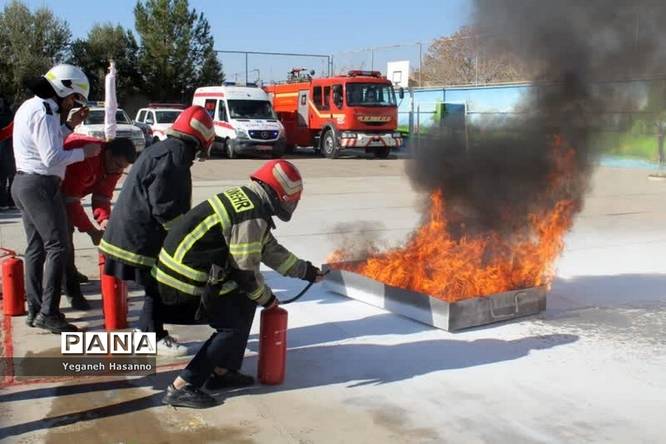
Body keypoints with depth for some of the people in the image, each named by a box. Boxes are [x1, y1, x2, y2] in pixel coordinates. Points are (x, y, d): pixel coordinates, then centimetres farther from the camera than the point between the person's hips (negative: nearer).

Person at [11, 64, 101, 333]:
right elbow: (52, 158, -21)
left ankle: (35, 310, 16)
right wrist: (84, 152, -10)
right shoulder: (44, 112, -16)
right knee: (57, 246, -9)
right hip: (41, 185, -11)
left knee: (36, 247, 12)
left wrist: (70, 125, 13)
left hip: (23, 182, 11)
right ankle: (48, 313, -10)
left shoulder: (30, 107, 16)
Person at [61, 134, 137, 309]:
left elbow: (102, 196, -11)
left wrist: (104, 219, -30)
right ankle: (72, 290, -17)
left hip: (69, 188, 8)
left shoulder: (113, 165, -13)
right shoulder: (84, 158, -40)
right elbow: (71, 200, -38)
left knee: (67, 228, 23)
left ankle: (70, 272, 43)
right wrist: (91, 231, -36)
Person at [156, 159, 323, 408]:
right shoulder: (253, 216, -20)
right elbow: (245, 270, -16)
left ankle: (223, 371, 22)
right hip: (186, 279, -10)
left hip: (181, 264, 10)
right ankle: (181, 388, -2)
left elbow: (269, 250, 20)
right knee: (234, 327, -3)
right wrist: (266, 298, 2)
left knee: (244, 303, 16)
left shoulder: (247, 200, 10)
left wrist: (306, 271, 27)